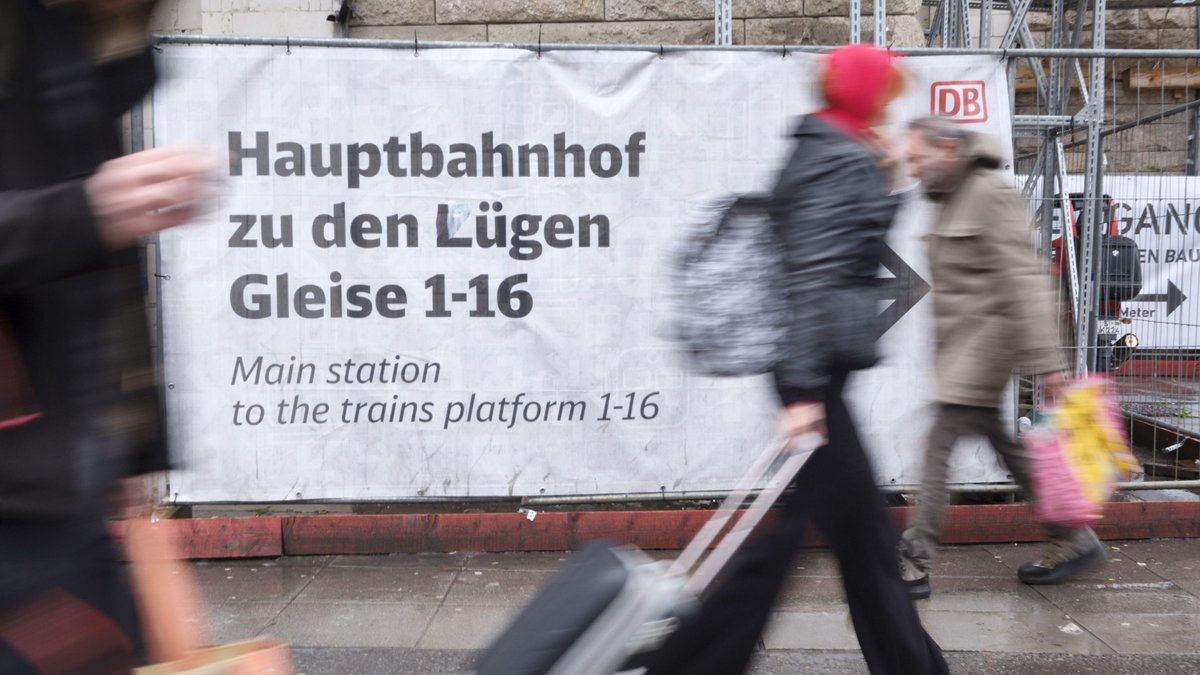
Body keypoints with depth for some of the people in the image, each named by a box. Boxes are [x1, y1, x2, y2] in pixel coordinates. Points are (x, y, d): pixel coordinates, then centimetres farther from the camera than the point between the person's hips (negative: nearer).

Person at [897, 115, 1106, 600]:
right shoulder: (954, 200, 16)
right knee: (1001, 444, 14)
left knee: (939, 448, -9)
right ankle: (1072, 539, 27)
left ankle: (912, 567, -4)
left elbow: (1023, 279, -20)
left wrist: (1045, 359, -24)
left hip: (984, 340, -10)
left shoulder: (990, 193, -14)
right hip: (963, 347, 10)